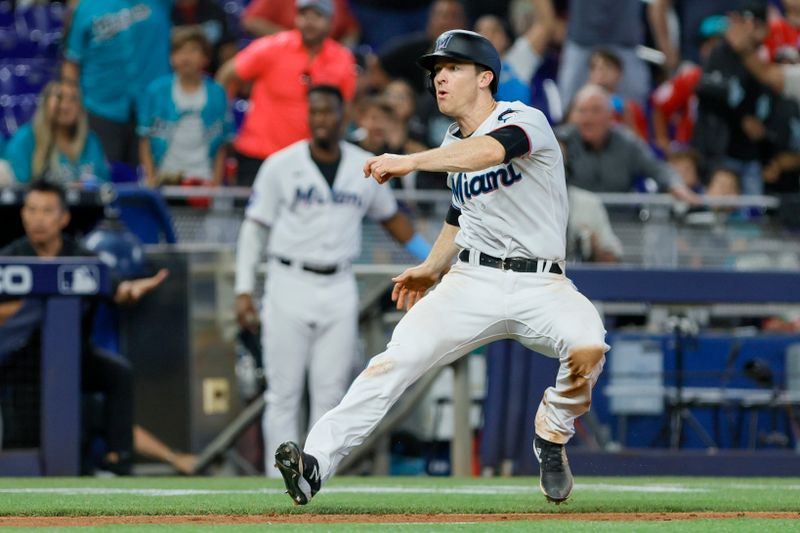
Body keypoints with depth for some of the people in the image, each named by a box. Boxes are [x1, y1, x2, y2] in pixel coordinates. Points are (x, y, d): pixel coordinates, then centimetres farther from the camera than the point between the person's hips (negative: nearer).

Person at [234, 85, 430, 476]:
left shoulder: (366, 168, 6)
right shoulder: (281, 165, -2)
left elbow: (391, 218, 20)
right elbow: (254, 227, 1)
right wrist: (244, 290, -6)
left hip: (339, 289, 2)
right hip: (290, 285, -2)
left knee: (330, 394, 3)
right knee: (283, 394, -2)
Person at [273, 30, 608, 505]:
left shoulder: (525, 121, -10)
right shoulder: (453, 145, 13)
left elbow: (491, 150, -34)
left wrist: (412, 161, -41)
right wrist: (432, 269, 20)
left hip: (539, 284, -5)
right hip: (472, 283, 5)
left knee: (587, 345, -33)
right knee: (400, 356, -17)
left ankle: (553, 437, -4)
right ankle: (316, 462, -23)